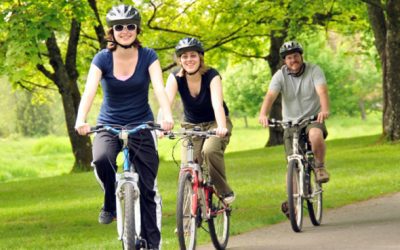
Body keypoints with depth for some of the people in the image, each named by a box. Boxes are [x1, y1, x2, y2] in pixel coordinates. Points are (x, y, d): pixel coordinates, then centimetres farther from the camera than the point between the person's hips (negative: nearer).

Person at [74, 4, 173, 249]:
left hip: (142, 126, 0)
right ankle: (111, 204, -6)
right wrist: (81, 120, -41)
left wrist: (167, 116, -41)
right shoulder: (103, 59, -9)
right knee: (102, 159, -33)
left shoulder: (148, 56, -8)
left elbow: (159, 88, -22)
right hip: (109, 126, 0)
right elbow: (89, 90, -22)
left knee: (148, 188, -3)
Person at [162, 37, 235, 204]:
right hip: (191, 125, 3)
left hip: (215, 123, -3)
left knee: (210, 150, -32)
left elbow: (217, 103, -36)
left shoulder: (211, 76, -22)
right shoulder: (175, 78, -15)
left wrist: (222, 127, -55)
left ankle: (225, 191, -13)